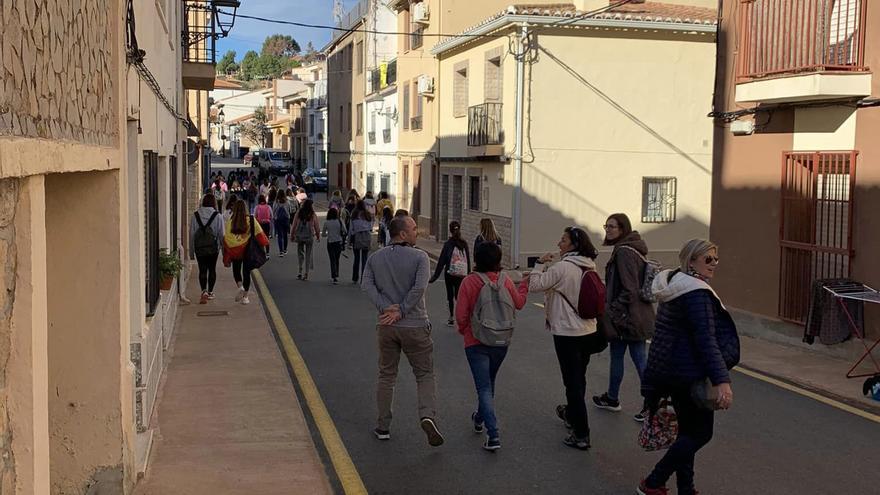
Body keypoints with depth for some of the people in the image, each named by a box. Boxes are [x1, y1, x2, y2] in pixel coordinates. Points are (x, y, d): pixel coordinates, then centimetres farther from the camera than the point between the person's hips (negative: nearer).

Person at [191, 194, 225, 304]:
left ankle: (204, 291, -16)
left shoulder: (195, 215, -2)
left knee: (202, 270, 3)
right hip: (213, 247, 0)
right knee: (212, 269, 14)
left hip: (199, 247, 0)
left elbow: (191, 233, 1)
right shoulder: (218, 216, -7)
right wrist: (223, 246, 7)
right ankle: (210, 292, 21)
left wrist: (192, 248, 8)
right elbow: (221, 234, -5)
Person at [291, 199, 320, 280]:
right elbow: (316, 227, 0)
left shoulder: (298, 213, -3)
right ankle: (306, 274, 7)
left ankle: (300, 272, 2)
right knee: (308, 255, 7)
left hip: (299, 236, 1)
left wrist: (292, 235, 13)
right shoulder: (313, 215, -6)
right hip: (309, 237, -1)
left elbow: (294, 225, 2)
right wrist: (318, 236, 13)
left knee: (300, 253, 11)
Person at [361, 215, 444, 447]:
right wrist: (401, 311, -14)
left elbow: (367, 285, -6)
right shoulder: (419, 257, -8)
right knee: (425, 375, 7)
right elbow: (419, 287, -19)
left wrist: (385, 308, -12)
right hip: (414, 326, -4)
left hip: (387, 326, 4)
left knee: (386, 376, 15)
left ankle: (383, 427, 18)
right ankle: (427, 415, -14)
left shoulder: (375, 258, 6)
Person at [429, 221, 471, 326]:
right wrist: (468, 274, 16)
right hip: (462, 275, 2)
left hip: (450, 274, -2)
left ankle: (452, 317, 15)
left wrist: (435, 276, -4)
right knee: (459, 295, 6)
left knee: (450, 295, 11)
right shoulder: (464, 244, 2)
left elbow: (441, 261, -8)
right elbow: (468, 261, 6)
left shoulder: (448, 244, -8)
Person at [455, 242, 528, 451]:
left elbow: (461, 314, -13)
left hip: (476, 342, -4)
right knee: (489, 383, 24)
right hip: (501, 342, 4)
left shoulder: (469, 282, -15)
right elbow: (519, 303, 12)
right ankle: (480, 418, 45)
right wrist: (525, 284, 28)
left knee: (484, 387, -2)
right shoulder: (505, 281, -5)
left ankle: (493, 435, -11)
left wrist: (464, 330, 8)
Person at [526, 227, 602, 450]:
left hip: (567, 333, -7)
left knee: (573, 382, -1)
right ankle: (572, 414, 44)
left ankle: (581, 435, 2)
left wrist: (540, 264, -4)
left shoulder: (563, 267, -19)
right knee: (578, 379, 23)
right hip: (589, 330, 7)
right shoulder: (590, 266, 4)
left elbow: (535, 286, -16)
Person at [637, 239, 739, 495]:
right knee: (700, 432, 1)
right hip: (690, 373, -10)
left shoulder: (671, 286, 11)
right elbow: (706, 340, -27)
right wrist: (722, 380, -31)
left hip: (668, 368, 10)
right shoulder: (697, 293, -19)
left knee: (688, 430, 16)